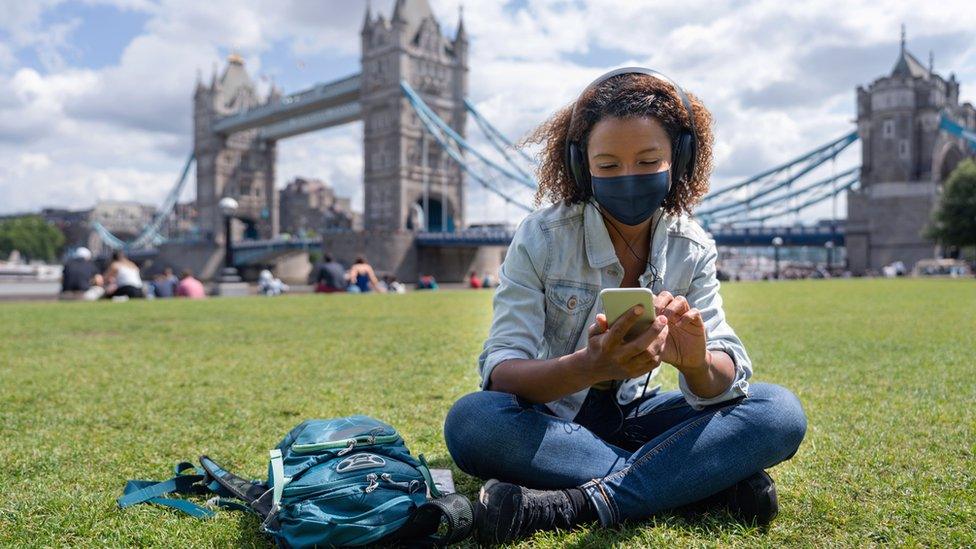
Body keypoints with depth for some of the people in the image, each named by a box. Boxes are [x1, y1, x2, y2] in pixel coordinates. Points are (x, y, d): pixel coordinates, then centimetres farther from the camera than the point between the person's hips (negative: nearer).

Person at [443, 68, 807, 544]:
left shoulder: (692, 249, -5)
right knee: (471, 421, -35)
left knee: (780, 412, -18)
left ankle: (577, 505, -29)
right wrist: (589, 367, -44)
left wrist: (696, 363, -39)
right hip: (551, 419, -2)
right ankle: (711, 485, -25)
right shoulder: (541, 237, -15)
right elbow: (500, 371, -23)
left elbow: (727, 377, -13)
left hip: (635, 418, 2)